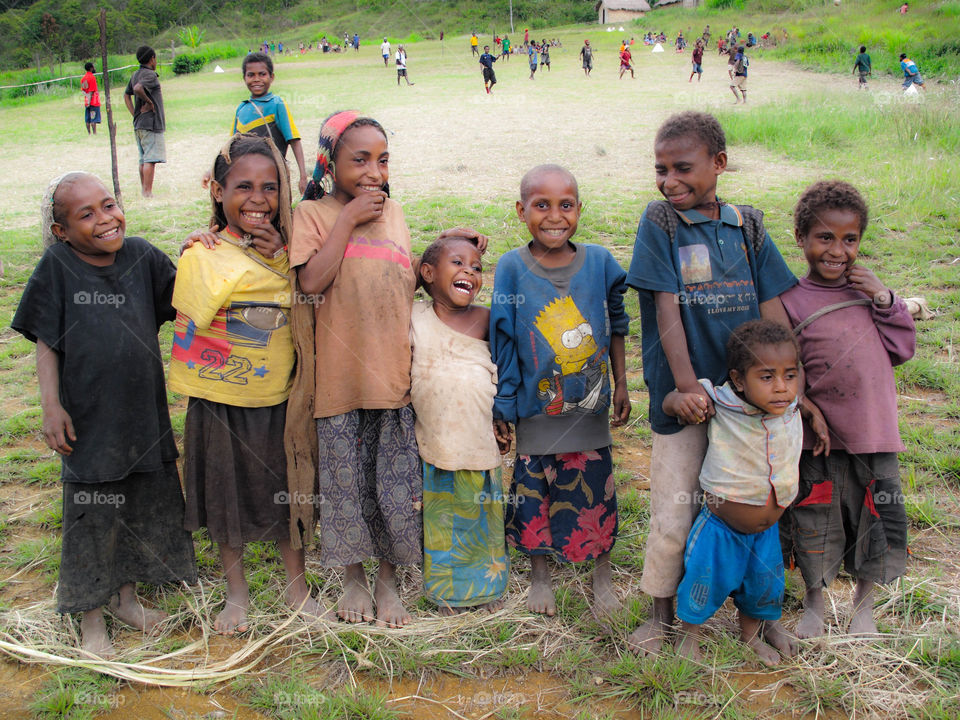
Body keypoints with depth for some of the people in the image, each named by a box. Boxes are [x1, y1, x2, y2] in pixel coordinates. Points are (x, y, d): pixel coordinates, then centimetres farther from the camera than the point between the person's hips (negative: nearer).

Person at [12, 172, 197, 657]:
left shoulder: (142, 256, 0)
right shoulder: (56, 269, -8)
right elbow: (46, 344, -5)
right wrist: (51, 406, -9)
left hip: (144, 412, 4)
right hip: (87, 418, -4)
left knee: (147, 508, 15)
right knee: (91, 517, 6)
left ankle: (125, 597, 36)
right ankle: (91, 617, 23)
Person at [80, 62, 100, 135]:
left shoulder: (83, 78, 12)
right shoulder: (92, 77, -11)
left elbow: (83, 90, 9)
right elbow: (91, 91, -16)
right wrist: (89, 101, -16)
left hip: (86, 101, 7)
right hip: (94, 101, -7)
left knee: (87, 119, 8)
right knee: (94, 119, -9)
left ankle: (89, 133, 11)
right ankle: (94, 133, -13)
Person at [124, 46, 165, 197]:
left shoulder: (135, 74, 15)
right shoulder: (150, 74, -13)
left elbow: (126, 95, 20)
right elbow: (138, 88, -30)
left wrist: (135, 114, 14)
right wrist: (149, 101, -15)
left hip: (138, 123, 9)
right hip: (151, 124, -9)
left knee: (143, 159, 14)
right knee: (151, 159, -9)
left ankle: (143, 190, 19)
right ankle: (148, 192, -12)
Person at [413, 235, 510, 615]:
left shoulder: (486, 320, -3)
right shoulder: (414, 317, -2)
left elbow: (504, 375, 5)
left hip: (480, 439, 0)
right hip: (435, 441, 0)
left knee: (483, 516, 12)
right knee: (442, 519, 11)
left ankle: (488, 584, 33)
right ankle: (449, 589, 29)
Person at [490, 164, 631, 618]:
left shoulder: (599, 262, -4)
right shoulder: (511, 269, -9)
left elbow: (616, 326, 8)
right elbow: (502, 340, -3)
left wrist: (621, 386, 11)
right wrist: (502, 405, -1)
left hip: (591, 406, 1)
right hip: (536, 407, -1)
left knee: (595, 492, 10)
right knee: (533, 492, 10)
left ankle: (602, 575, 33)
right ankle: (540, 576, 33)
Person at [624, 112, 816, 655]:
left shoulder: (747, 225, 4)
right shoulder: (660, 223, -5)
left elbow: (773, 312, 4)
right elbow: (666, 310, -11)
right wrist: (687, 385, -17)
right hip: (685, 399, -3)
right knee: (672, 520, 2)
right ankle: (662, 614, 25)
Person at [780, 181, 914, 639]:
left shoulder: (868, 287, 4)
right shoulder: (790, 301, -8)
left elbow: (902, 349, 6)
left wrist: (885, 301, -6)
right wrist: (806, 415, -12)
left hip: (873, 432, 3)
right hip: (819, 435, -3)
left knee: (875, 520, 12)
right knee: (815, 525, 9)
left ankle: (864, 602, 37)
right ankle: (813, 604, 34)